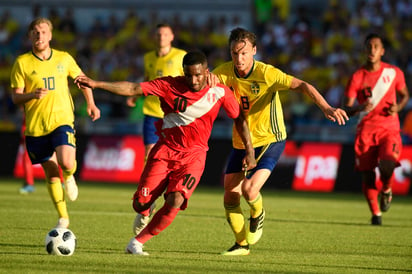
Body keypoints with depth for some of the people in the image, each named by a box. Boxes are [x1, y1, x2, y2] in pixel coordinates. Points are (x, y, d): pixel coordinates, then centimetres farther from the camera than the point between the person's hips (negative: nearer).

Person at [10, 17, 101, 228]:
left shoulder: (64, 59, 3)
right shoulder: (22, 63, -2)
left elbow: (81, 79, 20)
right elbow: (15, 97, -3)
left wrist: (91, 104, 11)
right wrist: (32, 95, -23)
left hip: (62, 121, -1)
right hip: (35, 126, 1)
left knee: (66, 163, -24)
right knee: (51, 173, 6)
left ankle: (69, 177, 13)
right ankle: (63, 217, 22)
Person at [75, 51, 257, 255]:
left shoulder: (220, 92, -5)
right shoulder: (170, 85, -8)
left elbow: (239, 118, 9)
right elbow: (133, 89, -11)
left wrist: (249, 151, 7)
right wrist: (97, 84, -19)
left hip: (193, 155, -1)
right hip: (165, 150, 1)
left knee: (175, 200, -23)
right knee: (140, 204, -7)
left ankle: (138, 241, -7)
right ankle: (146, 215, 33)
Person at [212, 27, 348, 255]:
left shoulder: (266, 73, -21)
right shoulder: (225, 72, -8)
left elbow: (302, 86, -27)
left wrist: (326, 107, -42)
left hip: (269, 140, -5)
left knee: (249, 190, -22)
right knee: (230, 198, 2)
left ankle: (257, 215, 16)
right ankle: (242, 244, 26)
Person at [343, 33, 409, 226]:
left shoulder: (394, 73, 3)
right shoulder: (357, 77, 0)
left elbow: (405, 94, 18)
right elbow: (346, 109, -1)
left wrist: (398, 107, -4)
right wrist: (360, 107, -24)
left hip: (389, 129, -1)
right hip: (366, 130, 1)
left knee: (387, 164, -26)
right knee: (366, 173, -2)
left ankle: (386, 190, 9)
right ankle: (376, 213, 19)